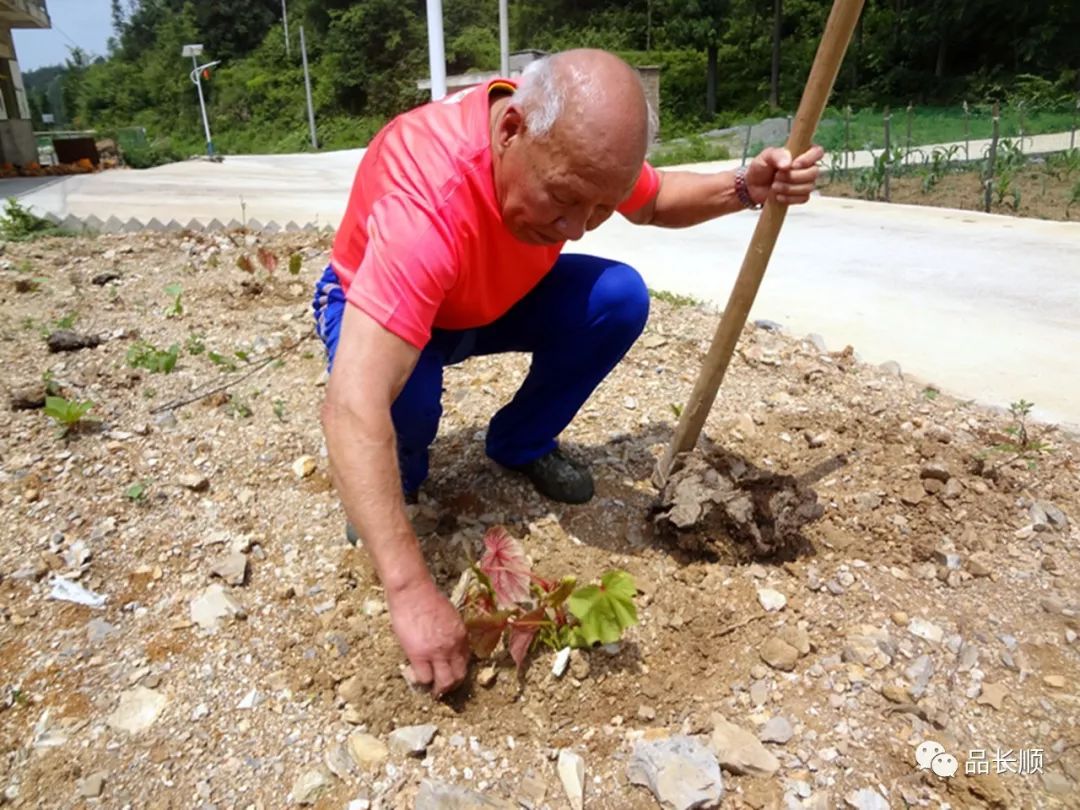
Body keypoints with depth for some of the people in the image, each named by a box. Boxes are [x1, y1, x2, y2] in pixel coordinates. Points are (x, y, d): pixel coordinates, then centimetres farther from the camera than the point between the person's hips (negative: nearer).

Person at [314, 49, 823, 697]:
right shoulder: (427, 196, -42)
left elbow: (654, 201, 1)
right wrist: (412, 592, -51)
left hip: (495, 298, 5)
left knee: (620, 297, -21)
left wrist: (743, 188, -20)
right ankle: (397, 475, -1)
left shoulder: (577, 145, -22)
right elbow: (352, 409, -48)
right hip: (375, 310, -4)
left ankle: (522, 444, 2)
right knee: (407, 394, -39)